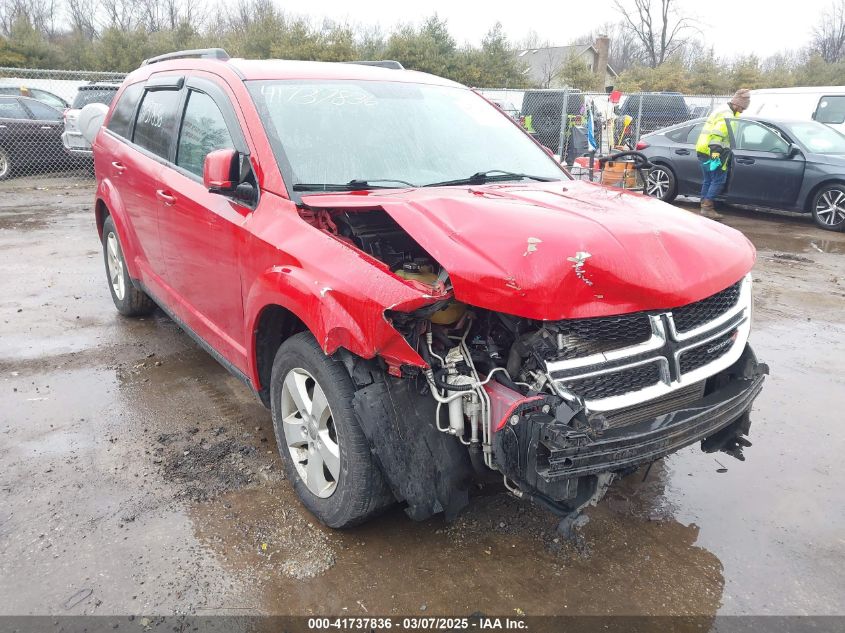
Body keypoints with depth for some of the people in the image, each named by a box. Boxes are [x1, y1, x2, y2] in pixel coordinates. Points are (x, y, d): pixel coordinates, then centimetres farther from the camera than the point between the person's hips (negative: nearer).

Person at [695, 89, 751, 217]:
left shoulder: (722, 112, 21)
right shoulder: (727, 116, -13)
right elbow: (716, 135, -25)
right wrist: (715, 152, -30)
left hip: (702, 151, 10)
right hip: (712, 153, -10)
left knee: (707, 180, 14)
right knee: (719, 180, -7)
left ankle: (704, 206, 17)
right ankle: (707, 207, -9)